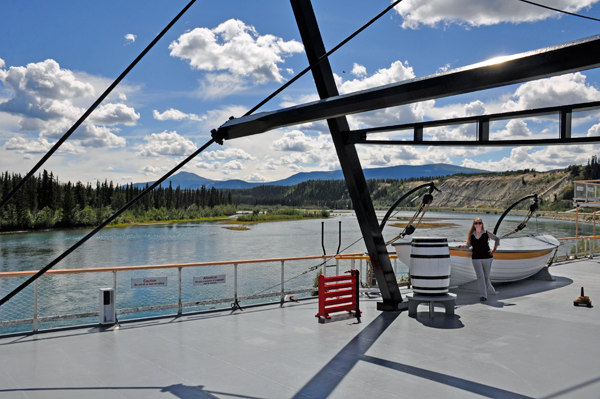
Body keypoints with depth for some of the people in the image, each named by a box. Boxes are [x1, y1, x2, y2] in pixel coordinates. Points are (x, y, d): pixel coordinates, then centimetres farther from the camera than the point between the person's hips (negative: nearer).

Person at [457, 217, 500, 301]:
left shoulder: (486, 233, 1)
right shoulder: (471, 234, 6)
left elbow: (497, 239, 13)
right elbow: (468, 245, 5)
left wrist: (494, 249, 6)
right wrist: (462, 246, -14)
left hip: (487, 257, -1)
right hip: (476, 258, 1)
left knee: (486, 276, 7)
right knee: (480, 276, -8)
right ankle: (483, 295, -5)